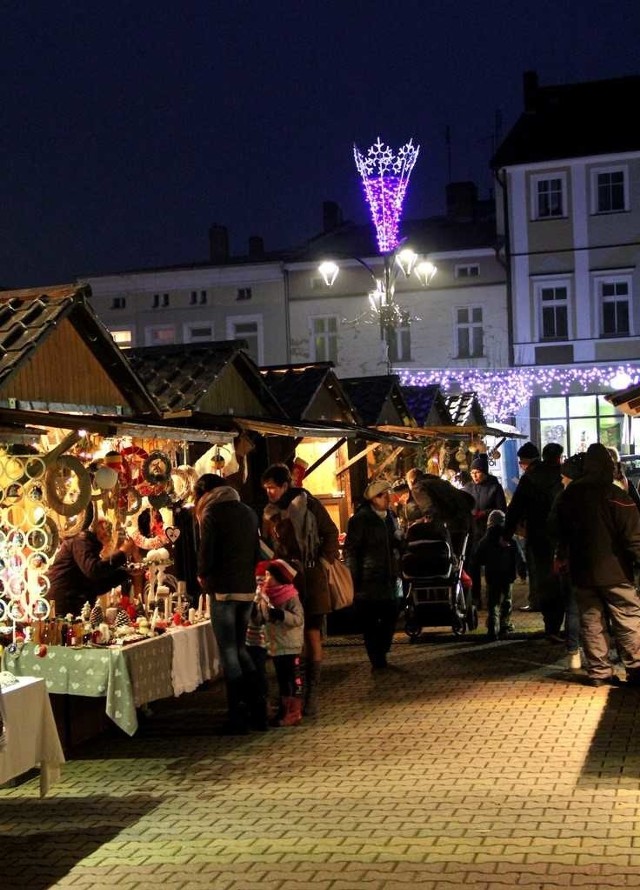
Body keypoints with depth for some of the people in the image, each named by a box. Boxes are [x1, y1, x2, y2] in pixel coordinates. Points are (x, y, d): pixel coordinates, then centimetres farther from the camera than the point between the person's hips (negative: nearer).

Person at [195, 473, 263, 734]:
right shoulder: (248, 512, 11)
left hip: (223, 589, -6)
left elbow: (206, 552, -11)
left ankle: (238, 717, 1)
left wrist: (203, 576, 6)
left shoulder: (211, 512, -7)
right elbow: (256, 551, 13)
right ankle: (257, 708, 14)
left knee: (228, 652, 0)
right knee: (240, 648, 17)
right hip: (247, 587, 6)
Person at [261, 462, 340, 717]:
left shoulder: (308, 504, -2)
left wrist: (324, 562, -7)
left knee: (312, 634, -5)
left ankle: (311, 694, 0)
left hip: (311, 576, -4)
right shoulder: (269, 514, 11)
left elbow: (331, 533, 2)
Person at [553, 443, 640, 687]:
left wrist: (562, 557, 32)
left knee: (591, 622, 9)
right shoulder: (615, 495, -12)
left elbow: (561, 532, 20)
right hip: (614, 571, -5)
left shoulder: (568, 495, 7)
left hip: (581, 571, 5)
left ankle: (598, 671, 10)